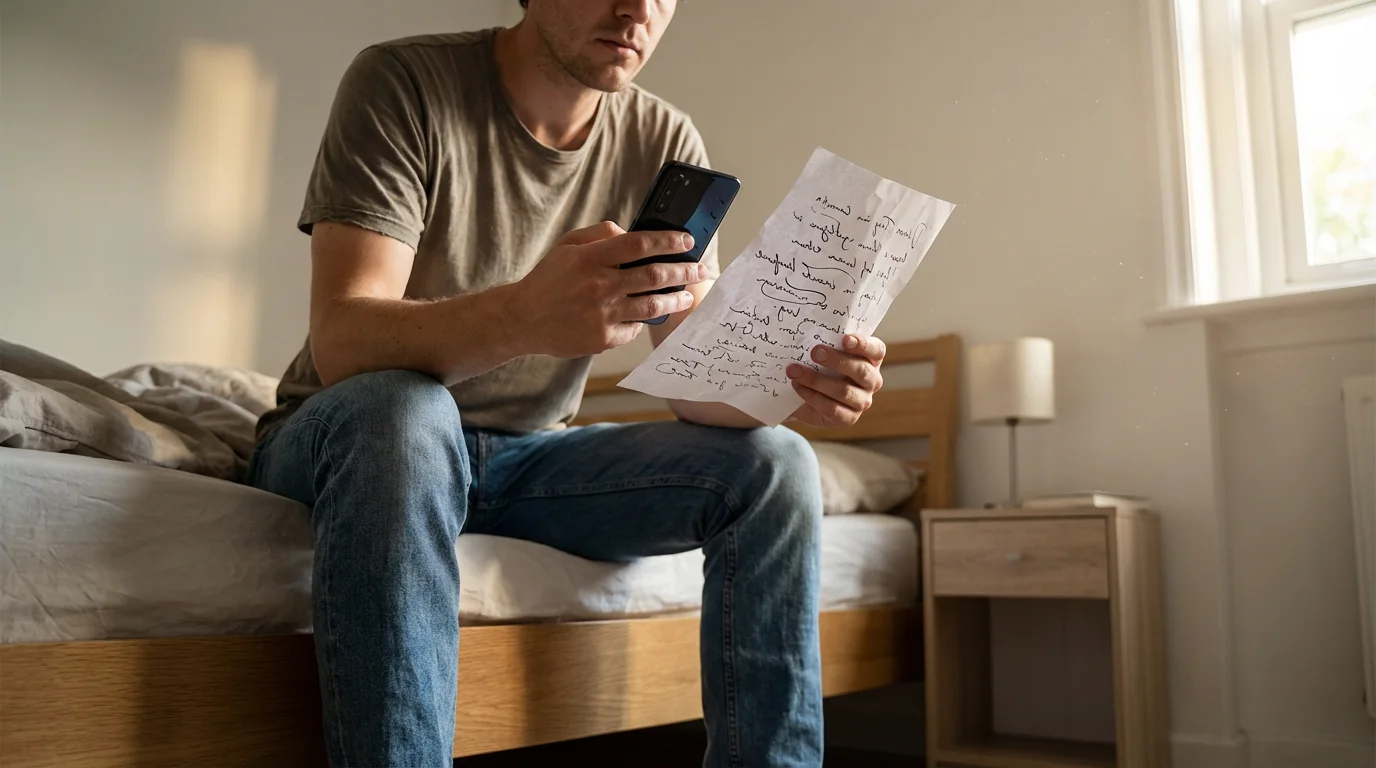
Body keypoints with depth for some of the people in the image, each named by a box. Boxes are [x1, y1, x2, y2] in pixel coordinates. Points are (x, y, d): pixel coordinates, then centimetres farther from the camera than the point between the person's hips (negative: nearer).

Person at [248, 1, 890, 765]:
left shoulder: (667, 141, -3)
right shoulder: (402, 82, -15)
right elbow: (340, 343, -28)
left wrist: (792, 382, -32)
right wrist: (520, 317, -47)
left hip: (529, 455, 4)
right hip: (350, 441, -3)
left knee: (773, 466, -13)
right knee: (399, 412, -37)